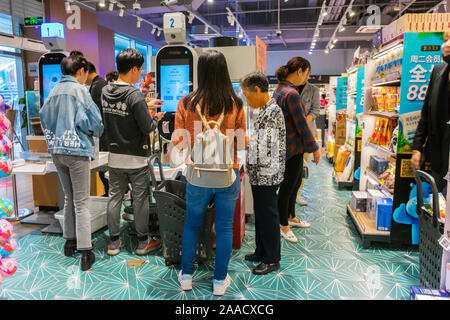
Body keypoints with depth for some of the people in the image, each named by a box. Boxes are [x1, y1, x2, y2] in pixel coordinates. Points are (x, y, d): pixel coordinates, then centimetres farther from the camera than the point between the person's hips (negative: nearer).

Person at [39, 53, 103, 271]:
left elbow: (44, 117, 16)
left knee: (69, 198, 19)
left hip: (56, 150, 7)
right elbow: (93, 122, -14)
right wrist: (96, 132, 6)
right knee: (81, 202, -3)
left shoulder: (54, 91, 10)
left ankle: (70, 241, 29)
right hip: (77, 150, -7)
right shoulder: (79, 90, -10)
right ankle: (85, 252, 0)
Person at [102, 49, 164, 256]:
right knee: (140, 199, 7)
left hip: (114, 156, 6)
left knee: (115, 197, 13)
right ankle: (143, 242, 21)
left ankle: (114, 242, 24)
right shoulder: (134, 95, -19)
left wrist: (145, 106, 18)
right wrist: (157, 118, 2)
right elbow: (147, 127, -18)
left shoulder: (105, 91, 3)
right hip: (136, 158, -6)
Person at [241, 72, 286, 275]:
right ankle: (262, 251, 34)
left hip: (267, 175, -10)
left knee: (268, 215, 3)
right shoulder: (265, 110, 12)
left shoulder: (272, 112, -19)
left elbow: (264, 146, -23)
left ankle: (272, 260, 18)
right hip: (260, 174, 10)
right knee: (260, 213, 19)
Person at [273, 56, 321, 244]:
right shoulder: (291, 93, -22)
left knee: (296, 182, 22)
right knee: (287, 186, 4)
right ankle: (283, 225, 20)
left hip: (294, 146, 10)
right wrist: (315, 148, -10)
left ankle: (290, 216, 39)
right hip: (292, 147, -10)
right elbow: (301, 125, -20)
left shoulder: (280, 89, 9)